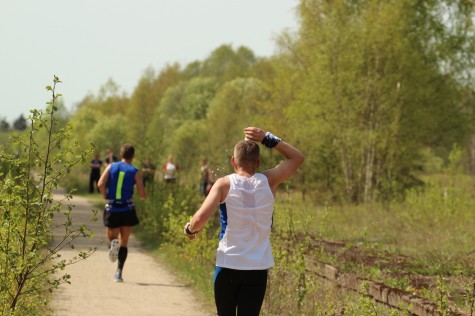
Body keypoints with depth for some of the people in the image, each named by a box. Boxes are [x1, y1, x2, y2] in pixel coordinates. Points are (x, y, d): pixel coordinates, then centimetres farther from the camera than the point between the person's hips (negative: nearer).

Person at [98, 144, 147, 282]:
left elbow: (101, 184, -11)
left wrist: (106, 197, 4)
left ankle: (113, 243, -21)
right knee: (124, 243, 11)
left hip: (112, 209, 1)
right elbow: (142, 194, -6)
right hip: (127, 210, -1)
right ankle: (119, 273, 1)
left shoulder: (111, 167, 3)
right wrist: (144, 196, 17)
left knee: (112, 238, 17)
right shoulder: (135, 172, -2)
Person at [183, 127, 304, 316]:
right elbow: (297, 158, 15)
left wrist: (190, 229, 4)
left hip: (228, 266, -1)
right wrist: (267, 139, 11)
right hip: (258, 268, 1)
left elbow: (201, 218, -17)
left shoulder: (224, 184, -6)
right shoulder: (269, 181, -1)